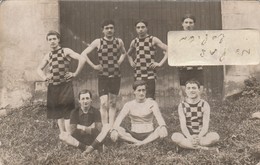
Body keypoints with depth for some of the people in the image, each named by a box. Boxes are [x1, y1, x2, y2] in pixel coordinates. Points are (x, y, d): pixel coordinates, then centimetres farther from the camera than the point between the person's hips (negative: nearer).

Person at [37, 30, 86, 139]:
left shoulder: (66, 51, -3)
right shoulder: (48, 56, 12)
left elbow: (82, 59, -14)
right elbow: (39, 68, 27)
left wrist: (75, 73, -12)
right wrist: (44, 77, 8)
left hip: (65, 85, -5)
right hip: (53, 86, 5)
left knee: (67, 110, -6)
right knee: (57, 110, 10)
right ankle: (62, 133, 21)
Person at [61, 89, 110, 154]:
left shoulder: (95, 112, -3)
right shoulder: (75, 112, -3)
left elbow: (99, 129, -15)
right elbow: (72, 131, -12)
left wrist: (82, 128, -14)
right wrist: (90, 129, -13)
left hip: (93, 139, 0)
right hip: (80, 140, 0)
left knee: (107, 126, -22)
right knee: (65, 136, -26)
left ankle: (91, 147, -30)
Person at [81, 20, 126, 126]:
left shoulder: (119, 42, 5)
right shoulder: (98, 42, -3)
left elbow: (123, 53, 25)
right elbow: (84, 54, -3)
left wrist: (119, 62, 9)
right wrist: (94, 66, -7)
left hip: (116, 76, 3)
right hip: (103, 76, -3)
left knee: (112, 103, 8)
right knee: (104, 103, -9)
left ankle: (111, 127, 15)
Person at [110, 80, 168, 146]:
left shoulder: (152, 104, -5)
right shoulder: (129, 105, -2)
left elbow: (159, 117, -22)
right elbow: (119, 118, -15)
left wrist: (163, 127, -45)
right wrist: (114, 130, -37)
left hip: (150, 135, -1)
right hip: (134, 135, 1)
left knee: (161, 130, -31)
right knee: (117, 130, -24)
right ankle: (138, 143, -30)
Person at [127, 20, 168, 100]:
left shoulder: (153, 40, -1)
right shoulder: (134, 42, 12)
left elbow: (168, 50, -4)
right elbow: (129, 54, 32)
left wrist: (160, 63, -11)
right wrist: (131, 63, 14)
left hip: (150, 75, -4)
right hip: (138, 75, 5)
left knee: (150, 98, -10)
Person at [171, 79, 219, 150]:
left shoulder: (205, 105, -2)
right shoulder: (182, 106, -2)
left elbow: (205, 126, -10)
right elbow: (183, 126, -10)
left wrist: (199, 137, -30)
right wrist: (190, 138, -30)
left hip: (202, 136, 0)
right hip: (187, 136, 0)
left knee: (215, 136, -28)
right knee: (175, 136, -30)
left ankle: (186, 145, -26)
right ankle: (201, 147, -28)